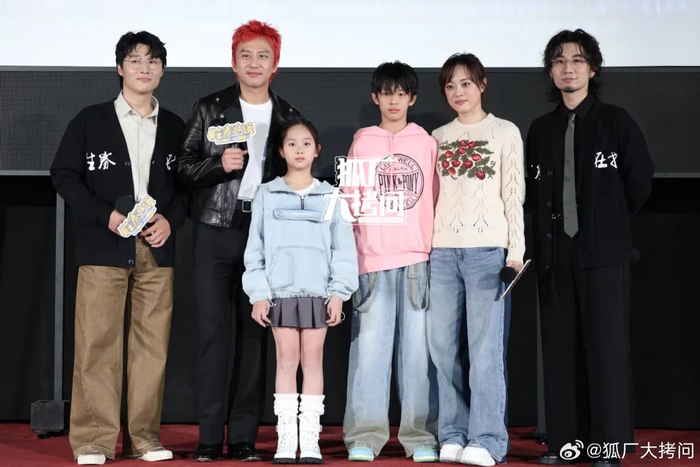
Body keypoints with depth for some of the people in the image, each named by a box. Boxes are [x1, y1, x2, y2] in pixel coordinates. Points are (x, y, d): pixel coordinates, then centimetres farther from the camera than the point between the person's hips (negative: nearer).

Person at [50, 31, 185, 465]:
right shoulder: (90, 120, 6)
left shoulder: (174, 127, 13)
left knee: (152, 343, 1)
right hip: (104, 247, -2)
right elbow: (64, 174, 2)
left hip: (157, 248, 3)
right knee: (98, 341, -5)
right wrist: (105, 214, -10)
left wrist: (170, 220, -4)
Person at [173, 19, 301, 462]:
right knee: (214, 330, -2)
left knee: (255, 333, 3)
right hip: (216, 231, -1)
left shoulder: (288, 117, 10)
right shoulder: (209, 109, 7)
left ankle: (244, 436, 9)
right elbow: (184, 167, 5)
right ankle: (210, 436, 4)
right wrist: (219, 164, -13)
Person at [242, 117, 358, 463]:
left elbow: (344, 249, 5)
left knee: (313, 360, 1)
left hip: (318, 290, 0)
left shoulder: (330, 196, 7)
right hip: (280, 289, 0)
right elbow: (255, 248, 5)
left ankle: (310, 439, 5)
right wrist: (258, 294, -1)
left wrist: (338, 293, -3)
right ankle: (285, 440, 4)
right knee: (286, 360, 1)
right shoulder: (267, 195, 7)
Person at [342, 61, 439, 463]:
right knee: (370, 344, -2)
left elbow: (438, 200, 10)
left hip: (418, 257, 0)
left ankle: (420, 435, 6)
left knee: (418, 346, 0)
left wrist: (437, 247, 3)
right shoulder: (362, 142, 10)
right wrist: (353, 210, -7)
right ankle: (365, 435, 4)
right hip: (373, 259, 0)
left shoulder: (427, 143, 10)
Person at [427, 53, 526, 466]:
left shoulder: (505, 132, 7)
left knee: (486, 347, -7)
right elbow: (429, 197, 15)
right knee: (442, 346, 2)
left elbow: (515, 196, 2)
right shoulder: (438, 137, 16)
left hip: (487, 249, -4)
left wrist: (516, 251, -6)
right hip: (442, 250, 4)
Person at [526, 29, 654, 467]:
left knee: (606, 348, -3)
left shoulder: (615, 120, 0)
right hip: (555, 251, 4)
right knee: (560, 349, 5)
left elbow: (641, 180, 1)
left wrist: (612, 221, 8)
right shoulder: (541, 129, 12)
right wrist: (548, 231, 8)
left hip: (603, 251, -4)